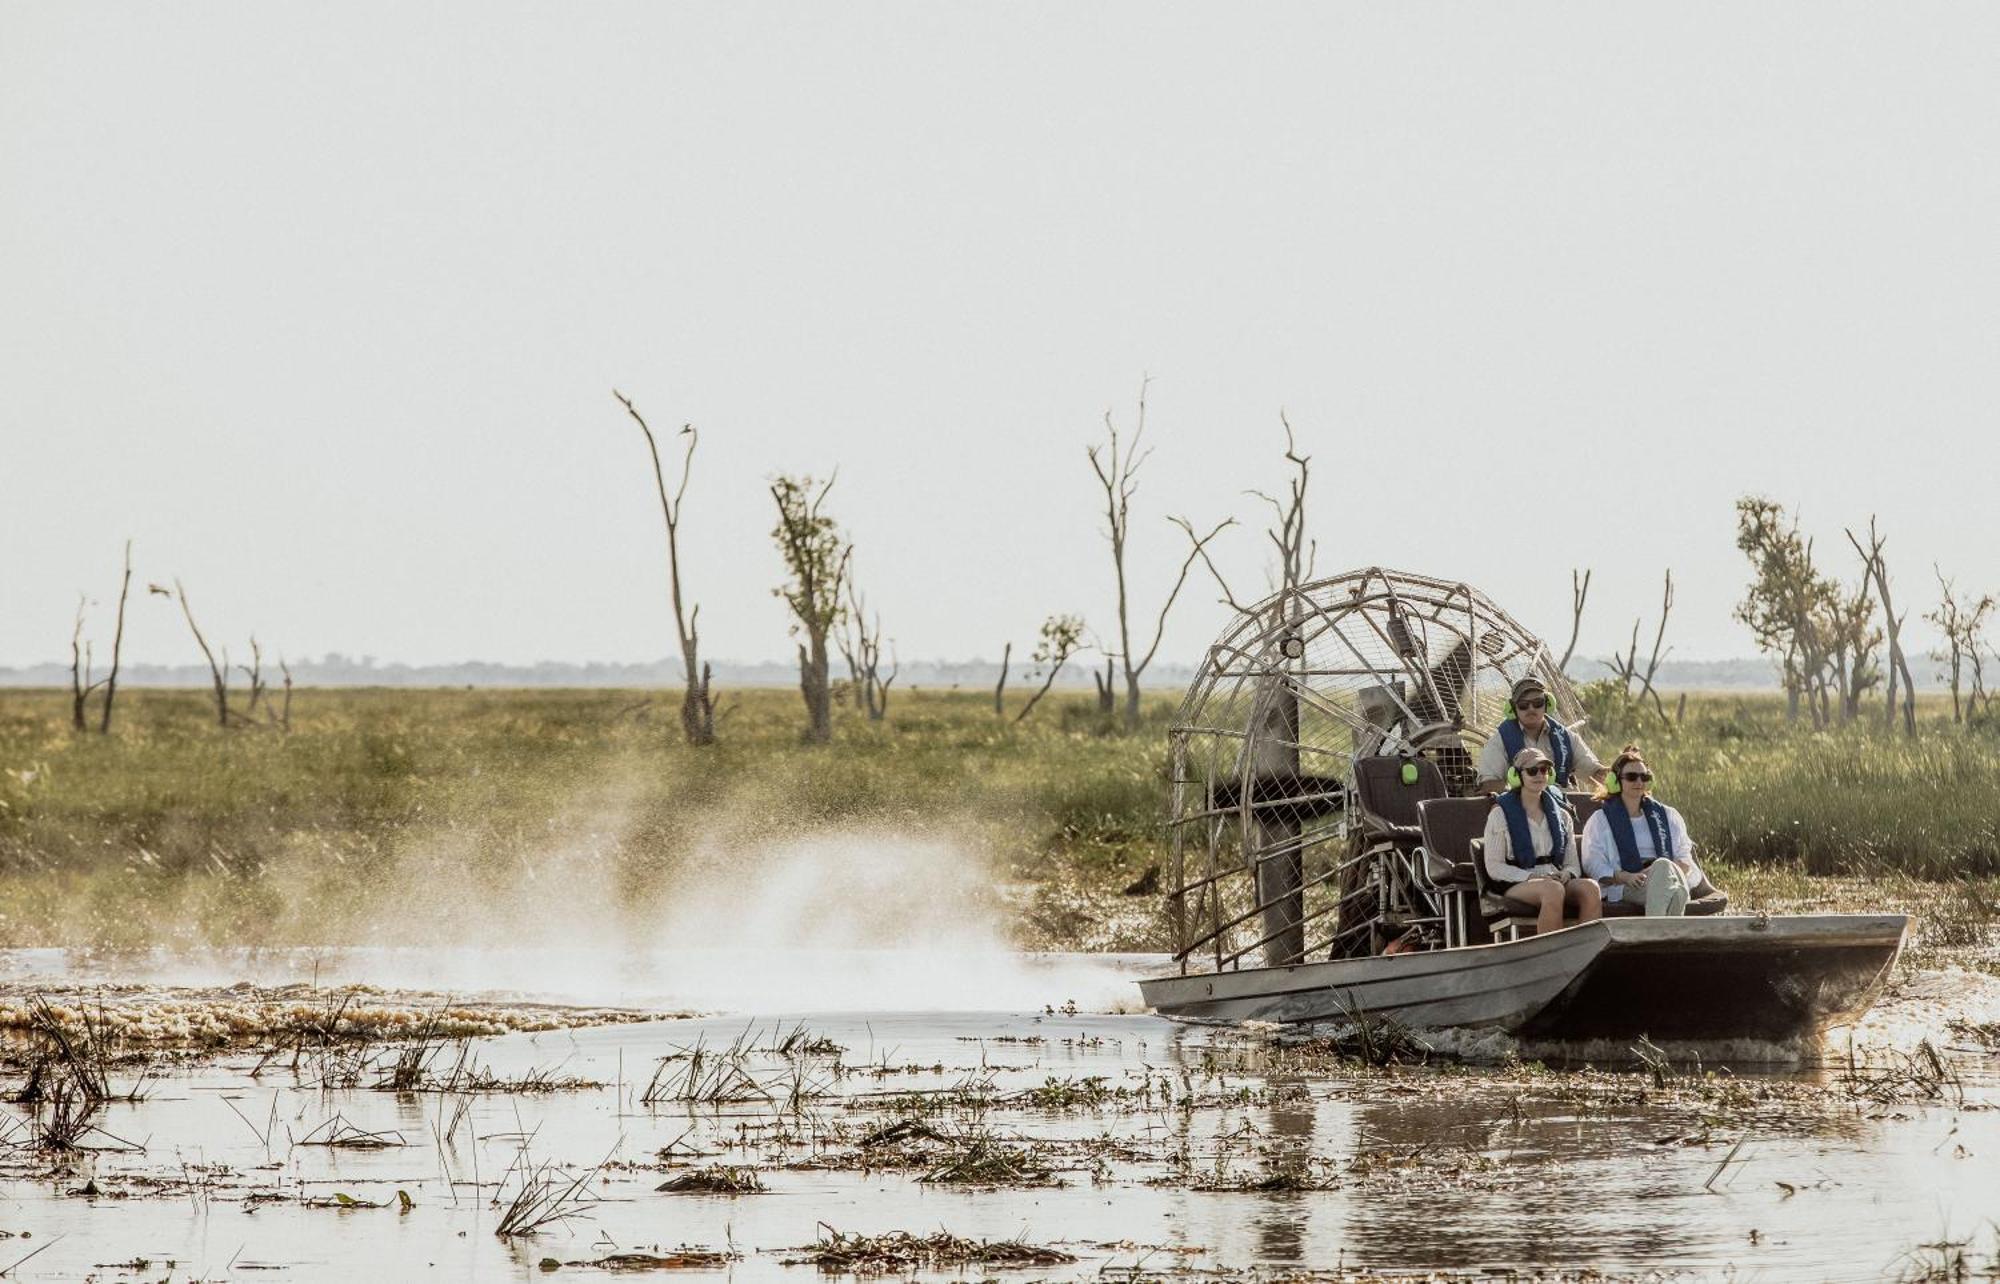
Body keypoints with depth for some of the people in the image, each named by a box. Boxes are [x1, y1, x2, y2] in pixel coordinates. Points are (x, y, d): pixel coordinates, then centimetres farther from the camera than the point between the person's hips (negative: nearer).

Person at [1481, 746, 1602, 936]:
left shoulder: (1561, 815, 20)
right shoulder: (1501, 814, 6)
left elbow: (1573, 865, 19)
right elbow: (1493, 868, -1)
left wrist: (1566, 875, -6)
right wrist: (1532, 876, -15)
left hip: (1555, 881, 4)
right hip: (1517, 886, -4)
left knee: (1590, 888, -29)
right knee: (1553, 890, -38)